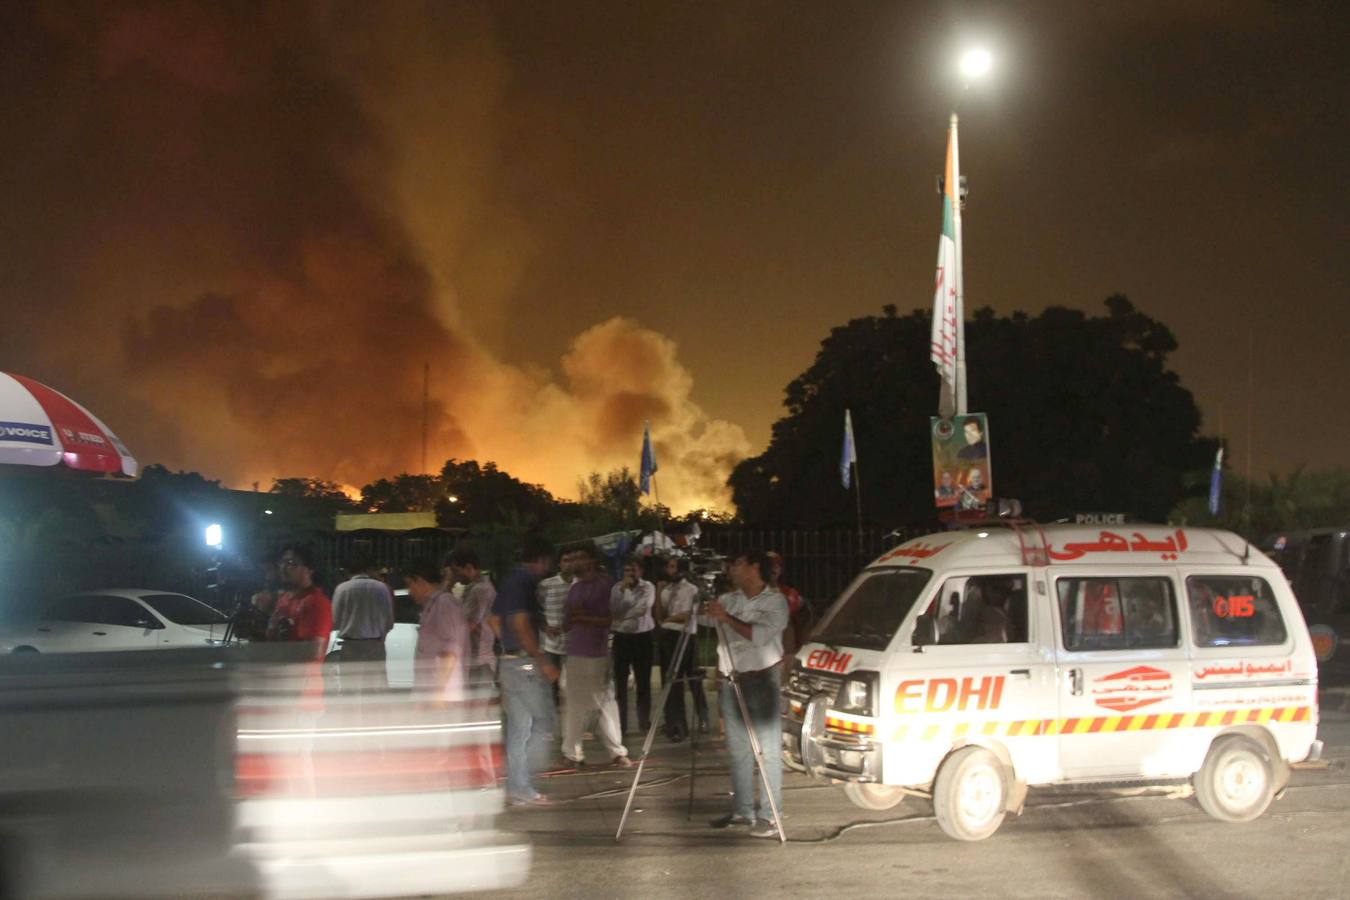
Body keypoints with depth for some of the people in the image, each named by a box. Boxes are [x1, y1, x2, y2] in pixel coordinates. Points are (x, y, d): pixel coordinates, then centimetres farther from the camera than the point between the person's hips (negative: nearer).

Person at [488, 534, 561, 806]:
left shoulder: (509, 581, 15)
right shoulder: (526, 582, -14)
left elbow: (495, 621, 23)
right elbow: (521, 625, -22)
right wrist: (543, 661, -19)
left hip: (509, 661, 10)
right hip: (526, 663, -10)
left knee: (518, 728, 11)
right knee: (546, 723, -5)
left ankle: (517, 787, 13)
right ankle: (521, 786, -8)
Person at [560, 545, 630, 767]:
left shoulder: (604, 585, -5)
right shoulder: (575, 587, 15)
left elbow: (609, 619, -11)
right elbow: (566, 624, 15)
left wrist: (584, 617, -18)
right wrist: (571, 616, -6)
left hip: (597, 655, -6)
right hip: (574, 653, 6)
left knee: (606, 702, -2)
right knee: (574, 704, 8)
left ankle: (617, 751, 4)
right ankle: (571, 751, 14)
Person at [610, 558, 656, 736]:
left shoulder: (648, 587, -2)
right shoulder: (617, 588, 3)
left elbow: (643, 609, -15)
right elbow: (613, 610, -9)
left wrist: (621, 617, -12)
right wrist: (621, 590, -16)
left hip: (642, 636, -1)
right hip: (621, 637, 1)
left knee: (643, 682, 4)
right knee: (620, 681, 1)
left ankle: (645, 723, 10)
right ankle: (620, 725, 5)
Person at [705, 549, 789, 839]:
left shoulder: (775, 601, -4)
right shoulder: (727, 600, 12)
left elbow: (760, 635, -17)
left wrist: (728, 618, -17)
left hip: (762, 680, -6)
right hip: (731, 682, 6)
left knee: (768, 750, -7)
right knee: (737, 749, 10)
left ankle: (770, 816, -7)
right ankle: (742, 811, 17)